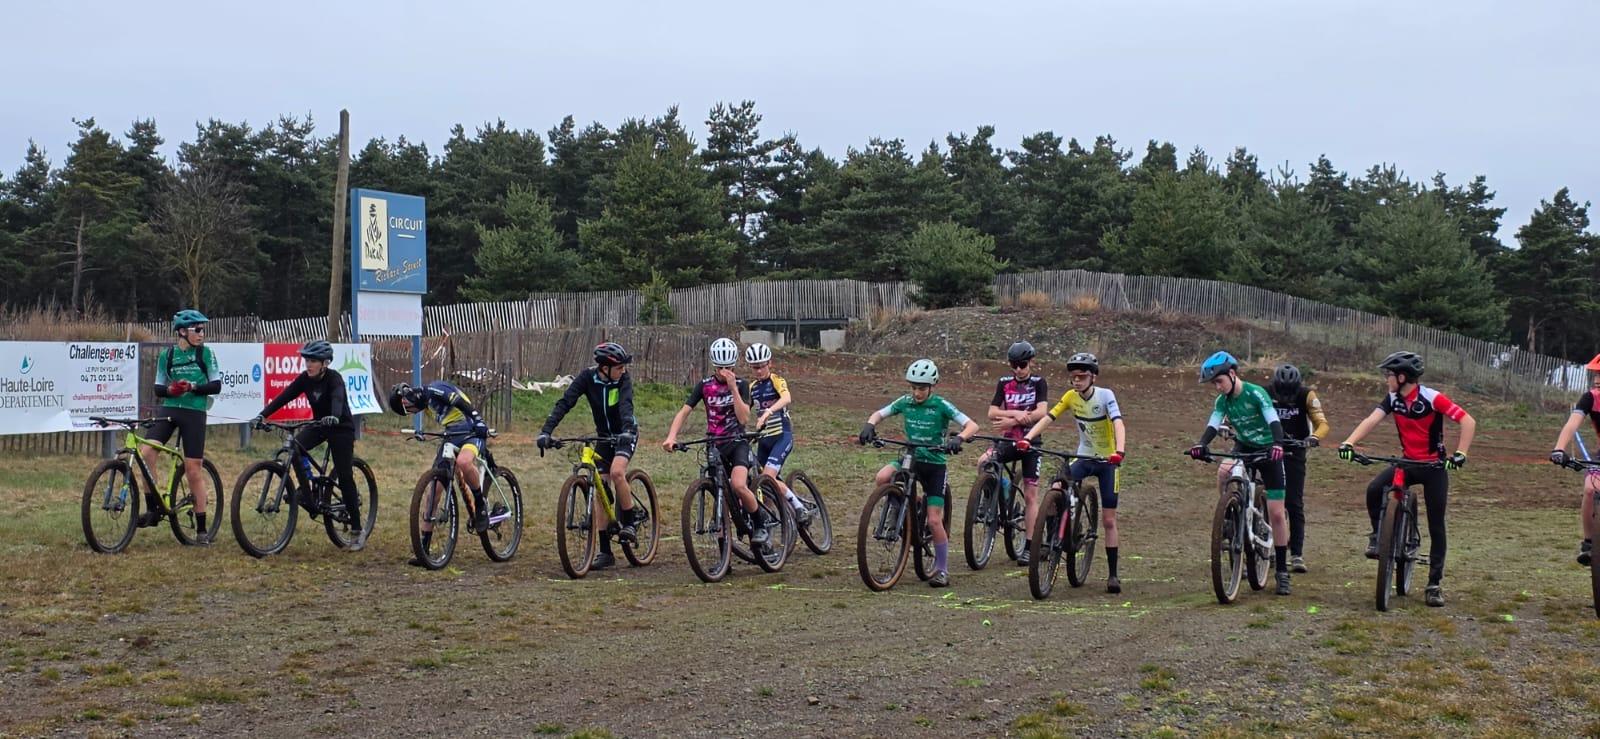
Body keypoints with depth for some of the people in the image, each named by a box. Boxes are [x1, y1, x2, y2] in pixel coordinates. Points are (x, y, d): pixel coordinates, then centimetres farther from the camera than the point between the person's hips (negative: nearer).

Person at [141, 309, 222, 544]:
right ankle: (152, 509, -8)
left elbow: (216, 385, -1)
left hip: (194, 413, -2)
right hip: (169, 410, 2)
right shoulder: (167, 355, 7)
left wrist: (192, 387, -17)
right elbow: (158, 389, 10)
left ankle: (202, 529, 7)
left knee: (193, 469, -2)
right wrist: (170, 389, -12)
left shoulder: (205, 353, 1)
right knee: (147, 451, -22)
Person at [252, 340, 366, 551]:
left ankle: (357, 530, -1)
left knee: (345, 477, -9)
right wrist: (262, 415, -30)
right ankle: (307, 496, -12)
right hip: (318, 425, 5)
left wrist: (334, 416, -63)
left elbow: (338, 398, -42)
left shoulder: (334, 378, -22)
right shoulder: (304, 379, -7)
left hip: (341, 428, -5)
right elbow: (283, 397, -16)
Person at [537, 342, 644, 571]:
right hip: (604, 436, 3)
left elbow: (626, 405, -35)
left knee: (617, 472, -30)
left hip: (625, 434, -3)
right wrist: (546, 431, -35)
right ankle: (605, 552, 3)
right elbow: (565, 402, -23)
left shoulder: (623, 379, -19)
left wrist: (626, 431, -53)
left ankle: (630, 521, -6)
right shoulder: (587, 377, -15)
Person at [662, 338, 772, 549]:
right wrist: (671, 437, -24)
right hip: (714, 445, 3)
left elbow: (744, 418, -16)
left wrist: (733, 388, -22)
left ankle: (761, 523, -6)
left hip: (737, 442, -3)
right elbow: (683, 412, -8)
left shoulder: (741, 385, -4)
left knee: (738, 484, -27)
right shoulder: (705, 385, 0)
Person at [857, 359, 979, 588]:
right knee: (882, 478, -28)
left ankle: (942, 570, 8)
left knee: (934, 520, -7)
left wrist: (958, 438, -37)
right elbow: (879, 414, 8)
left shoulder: (941, 406, -11)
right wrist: (869, 426, -15)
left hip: (934, 464, -3)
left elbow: (972, 425, -16)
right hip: (910, 459, 3)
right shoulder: (905, 402, -1)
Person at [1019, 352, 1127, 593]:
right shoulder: (1071, 396, -7)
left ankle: (1112, 574, 8)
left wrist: (1119, 451, -49)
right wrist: (1027, 438, -30)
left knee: (1108, 520, -1)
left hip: (1107, 460, -3)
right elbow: (1047, 418, -13)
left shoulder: (1105, 395, -19)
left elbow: (1118, 423, -32)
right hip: (1083, 457, 3)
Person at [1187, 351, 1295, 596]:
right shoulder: (1223, 400, -4)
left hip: (1267, 451, -4)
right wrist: (1201, 445, -37)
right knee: (1222, 474, -31)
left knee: (1276, 513, -6)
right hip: (1243, 448, 4)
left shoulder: (1255, 393, -20)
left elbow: (1273, 421, -30)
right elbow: (1213, 425, -16)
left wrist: (1278, 445, -50)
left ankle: (1282, 570, 4)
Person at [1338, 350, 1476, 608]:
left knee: (1436, 526, -1)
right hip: (1407, 462, 4)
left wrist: (1460, 454, -31)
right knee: (1374, 490, -24)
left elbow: (1468, 421, -21)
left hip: (1434, 466, -4)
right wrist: (1349, 443, -33)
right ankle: (1378, 535, 0)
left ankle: (1434, 584, 7)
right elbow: (1371, 420, -16)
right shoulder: (1393, 399, -4)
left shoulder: (1432, 398, -19)